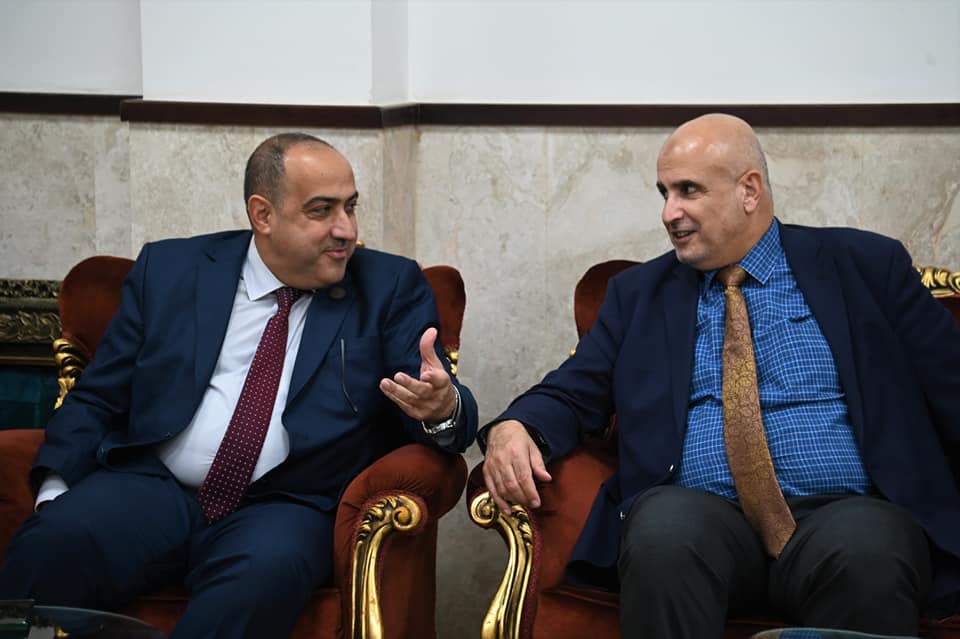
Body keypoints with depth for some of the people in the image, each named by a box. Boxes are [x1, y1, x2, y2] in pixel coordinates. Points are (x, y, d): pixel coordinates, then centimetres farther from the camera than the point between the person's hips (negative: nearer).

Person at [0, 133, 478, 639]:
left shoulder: (390, 288, 9)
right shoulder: (169, 269, 11)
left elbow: (446, 406, 0)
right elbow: (96, 398, 12)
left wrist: (441, 407, -25)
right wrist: (56, 495, -5)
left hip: (287, 507, -1)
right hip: (153, 488, 1)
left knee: (267, 569, -36)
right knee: (50, 545, -29)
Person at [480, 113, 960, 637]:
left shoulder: (865, 267, 11)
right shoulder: (639, 293, 18)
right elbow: (572, 394, 14)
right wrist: (514, 428, -9)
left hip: (845, 514, -1)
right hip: (702, 516, 2)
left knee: (865, 554, -36)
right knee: (664, 528, -33)